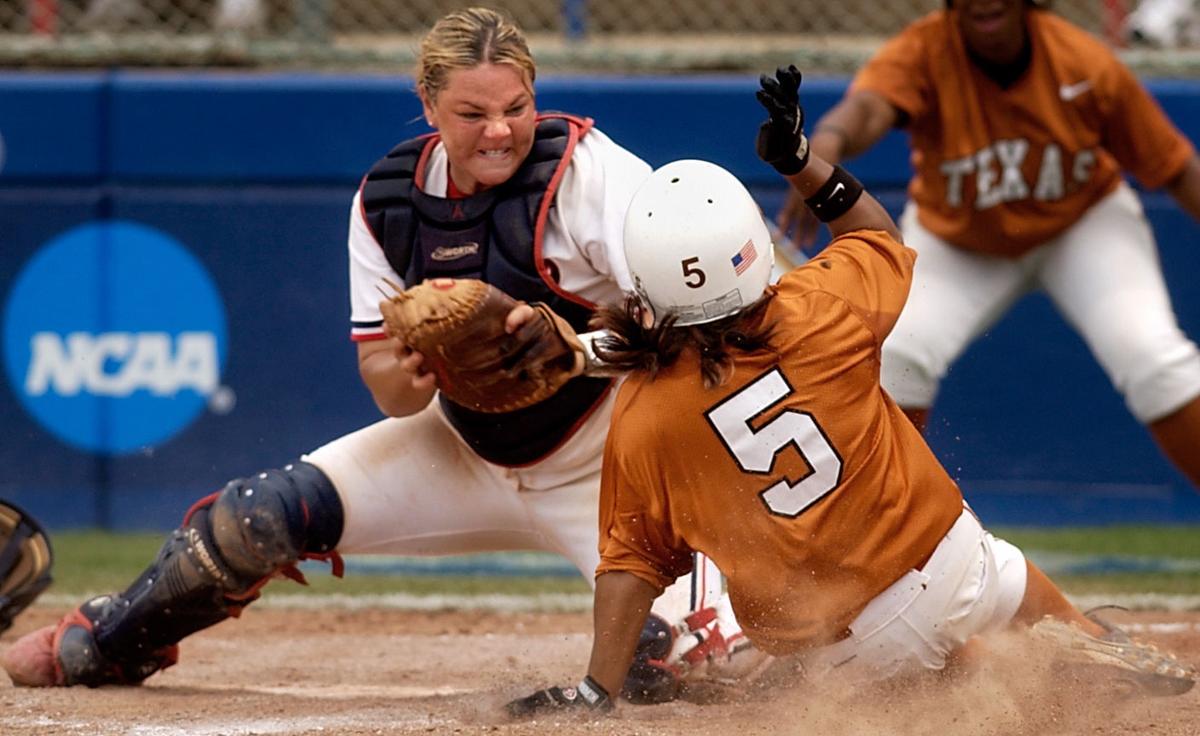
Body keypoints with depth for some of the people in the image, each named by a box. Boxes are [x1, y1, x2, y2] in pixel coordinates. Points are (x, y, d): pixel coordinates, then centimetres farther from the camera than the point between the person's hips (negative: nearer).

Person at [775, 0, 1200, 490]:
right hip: (957, 242, 0)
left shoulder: (1085, 65, -26)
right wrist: (823, 152, -75)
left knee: (1151, 355, -19)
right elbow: (865, 109, -52)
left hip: (1085, 225, 0)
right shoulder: (922, 53, -29)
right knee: (897, 354, -21)